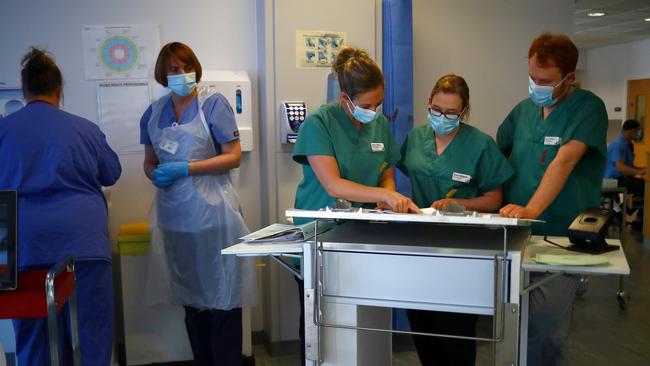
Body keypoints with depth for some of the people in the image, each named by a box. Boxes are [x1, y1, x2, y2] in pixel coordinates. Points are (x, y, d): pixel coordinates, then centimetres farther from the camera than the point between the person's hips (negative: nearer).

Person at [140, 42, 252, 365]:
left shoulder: (213, 105, -4)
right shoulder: (154, 113, 10)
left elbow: (233, 156, -8)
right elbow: (150, 161, 18)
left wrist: (184, 169, -16)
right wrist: (156, 175, -6)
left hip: (212, 213, -5)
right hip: (175, 214, 5)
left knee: (222, 296, 0)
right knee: (190, 294, 14)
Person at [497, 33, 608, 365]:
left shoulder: (588, 108, -6)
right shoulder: (523, 110, 11)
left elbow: (565, 161, -20)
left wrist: (532, 209, -31)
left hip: (560, 238, -5)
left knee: (545, 333, -4)